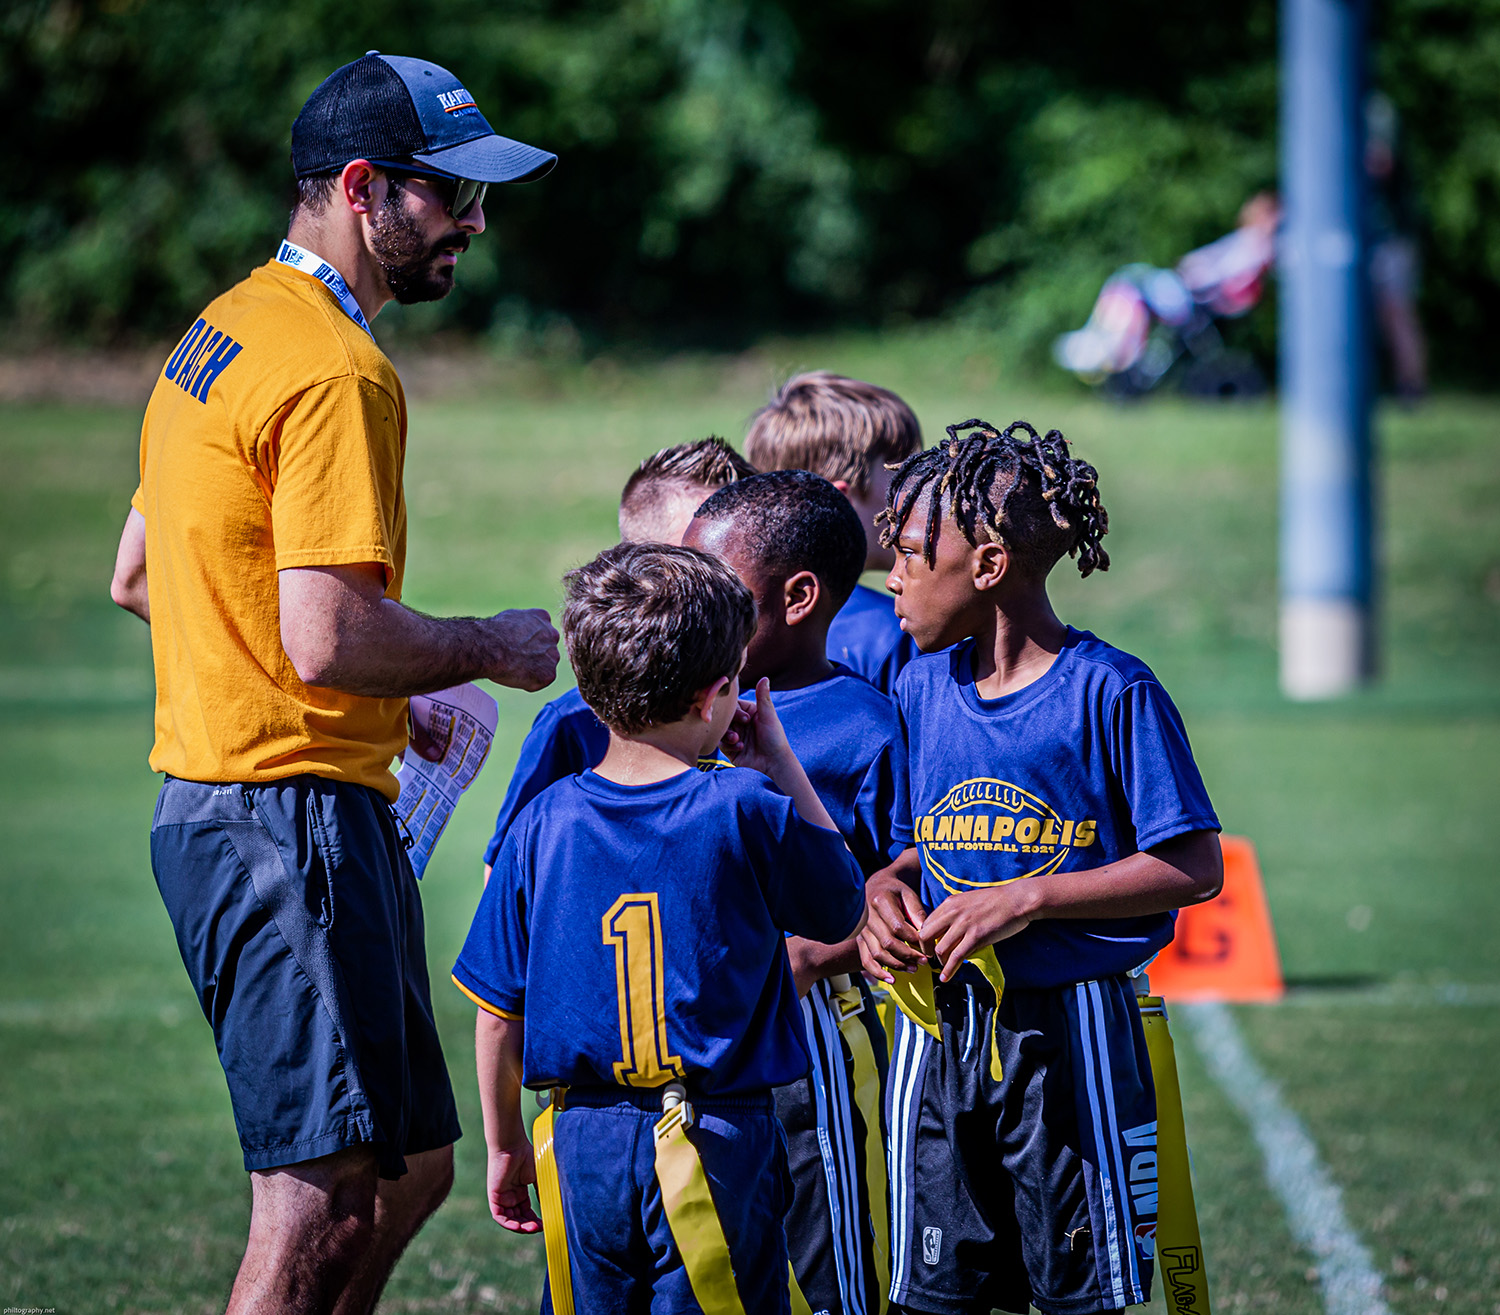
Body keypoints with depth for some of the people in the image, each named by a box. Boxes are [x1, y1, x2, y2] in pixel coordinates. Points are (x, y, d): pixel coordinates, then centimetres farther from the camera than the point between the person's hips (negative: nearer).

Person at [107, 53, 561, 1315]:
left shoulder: (221, 333, 16)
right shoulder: (335, 370, -16)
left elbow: (137, 576, 25)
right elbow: (331, 637, -24)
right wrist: (489, 648, -6)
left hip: (207, 801, 10)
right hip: (294, 818, -10)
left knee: (408, 1168, 15)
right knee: (321, 1202, -9)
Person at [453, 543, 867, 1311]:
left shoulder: (542, 824, -2)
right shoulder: (749, 814, -11)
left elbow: (498, 1013, 2)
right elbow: (844, 916, 6)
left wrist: (504, 1145, 16)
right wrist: (779, 765, 7)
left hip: (585, 1141, 3)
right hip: (719, 1140, -3)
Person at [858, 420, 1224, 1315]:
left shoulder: (1110, 692, -10)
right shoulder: (922, 688, 9)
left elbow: (1194, 869, -12)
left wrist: (1028, 900, -17)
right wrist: (885, 892, -4)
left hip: (1072, 1030, -5)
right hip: (939, 1029, 5)